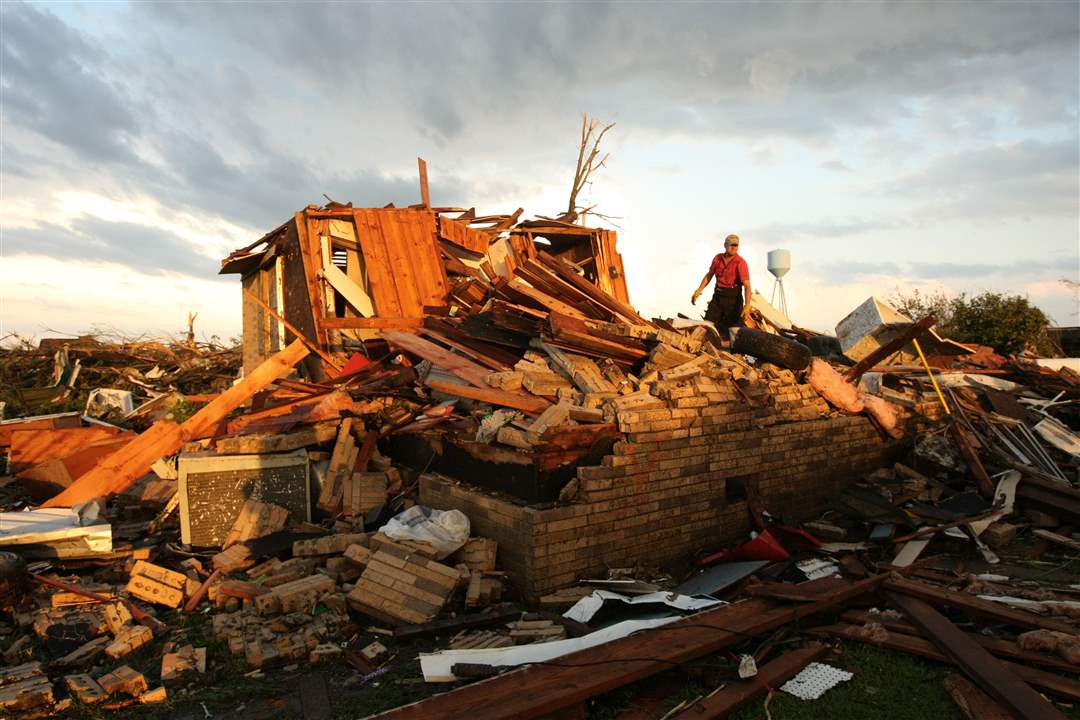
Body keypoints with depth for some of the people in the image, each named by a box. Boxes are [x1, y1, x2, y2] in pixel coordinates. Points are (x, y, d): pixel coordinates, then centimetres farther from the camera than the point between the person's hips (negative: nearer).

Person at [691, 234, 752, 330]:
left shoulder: (741, 263, -13)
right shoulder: (718, 258, 3)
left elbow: (747, 285, -20)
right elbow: (709, 275, 16)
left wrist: (747, 305, -32)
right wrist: (698, 290, 8)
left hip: (733, 297, -4)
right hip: (718, 296, 5)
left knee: (734, 328, -3)